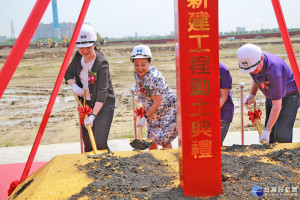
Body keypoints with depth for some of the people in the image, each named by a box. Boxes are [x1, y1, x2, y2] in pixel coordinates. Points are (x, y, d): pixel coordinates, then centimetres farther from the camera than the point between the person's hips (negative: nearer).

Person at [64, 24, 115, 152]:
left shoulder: (101, 63, -24)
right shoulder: (78, 56, -4)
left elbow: (102, 93, -28)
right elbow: (68, 73, 9)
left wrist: (93, 115, -36)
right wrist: (74, 85, -13)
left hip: (103, 104, -6)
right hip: (85, 102, 6)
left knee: (100, 143, -14)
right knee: (87, 143, 10)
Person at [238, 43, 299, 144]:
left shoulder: (274, 70, -38)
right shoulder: (252, 60, -16)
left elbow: (277, 105, -33)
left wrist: (267, 130, -31)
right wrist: (252, 94, -1)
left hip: (289, 95, -7)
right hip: (271, 96, 7)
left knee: (281, 134, -15)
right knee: (271, 135, 6)